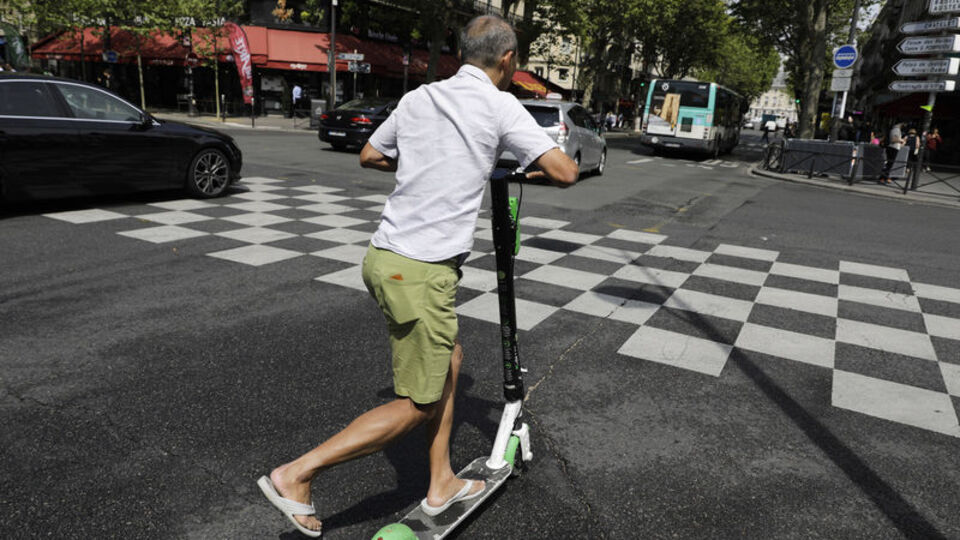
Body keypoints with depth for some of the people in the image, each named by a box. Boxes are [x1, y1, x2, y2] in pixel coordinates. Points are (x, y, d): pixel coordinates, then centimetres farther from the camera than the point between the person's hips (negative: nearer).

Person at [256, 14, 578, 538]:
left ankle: (441, 485, 32)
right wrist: (534, 169, 11)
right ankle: (296, 474, 6)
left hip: (383, 256, 8)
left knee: (449, 359, 22)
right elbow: (565, 172, -11)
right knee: (417, 404, 5)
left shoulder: (418, 98, 12)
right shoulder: (500, 107, -7)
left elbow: (369, 156, 23)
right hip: (421, 271, -8)